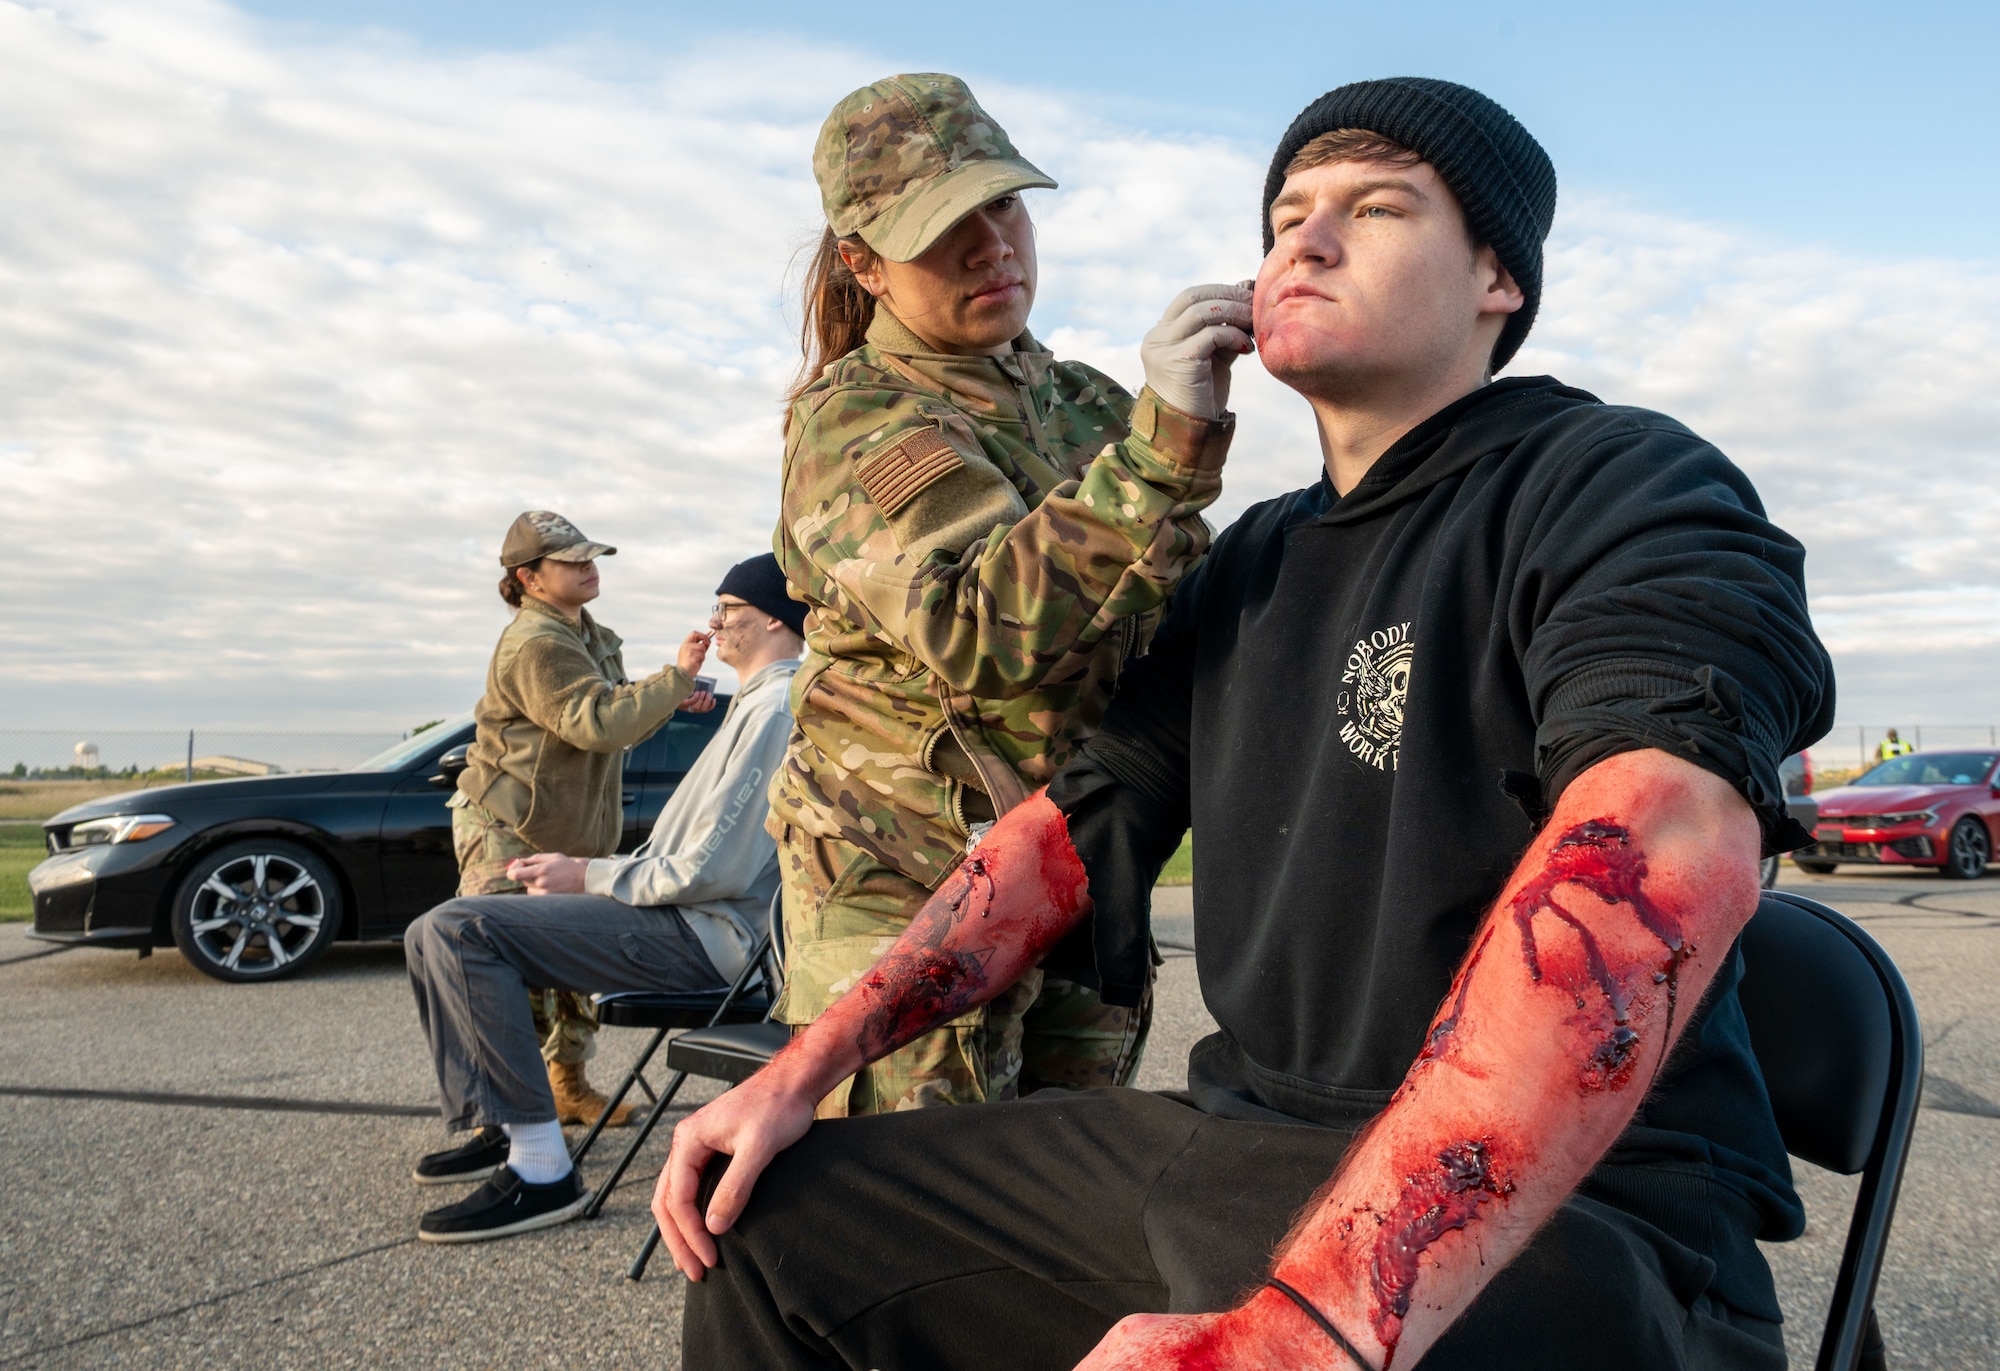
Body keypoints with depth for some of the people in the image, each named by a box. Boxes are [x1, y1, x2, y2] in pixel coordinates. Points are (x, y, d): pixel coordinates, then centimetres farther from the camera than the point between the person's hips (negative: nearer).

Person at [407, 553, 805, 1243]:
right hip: (676, 910, 11)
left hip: (699, 933, -11)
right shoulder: (758, 703, 21)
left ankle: (541, 1169, -21)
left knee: (459, 931, -23)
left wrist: (587, 877, -9)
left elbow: (711, 870, -21)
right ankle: (498, 1126, 13)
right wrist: (583, 873, 11)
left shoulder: (778, 709, -14)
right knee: (433, 935, 9)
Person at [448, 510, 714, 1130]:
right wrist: (675, 677, -29)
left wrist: (671, 701, 5)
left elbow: (614, 718, 22)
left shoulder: (590, 636, 12)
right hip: (507, 832, -9)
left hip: (571, 833, 10)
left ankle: (569, 1085, 26)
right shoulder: (536, 645, -20)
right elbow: (596, 724, -31)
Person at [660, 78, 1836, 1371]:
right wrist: (800, 1071, 7)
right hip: (1231, 1141, 8)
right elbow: (1079, 827, 15)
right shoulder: (1256, 561, 15)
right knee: (767, 1221, 8)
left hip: (1552, 1208, -7)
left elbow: (1667, 856, -28)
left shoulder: (1618, 483, -9)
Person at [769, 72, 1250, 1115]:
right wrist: (1162, 445, -36)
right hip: (911, 882, -6)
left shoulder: (1085, 403, 13)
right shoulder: (856, 421, -9)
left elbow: (1168, 616, 27)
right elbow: (983, 627, -29)